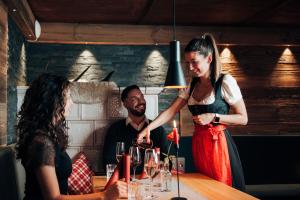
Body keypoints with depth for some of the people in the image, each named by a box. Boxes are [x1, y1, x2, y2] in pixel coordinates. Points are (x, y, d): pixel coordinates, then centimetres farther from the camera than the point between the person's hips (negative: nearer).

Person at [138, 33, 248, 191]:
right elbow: (170, 112, 6)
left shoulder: (225, 82, -8)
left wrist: (213, 117, -16)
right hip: (198, 144, 5)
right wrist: (148, 128, -6)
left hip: (218, 144, -5)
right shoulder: (191, 85, 9)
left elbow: (243, 118, -6)